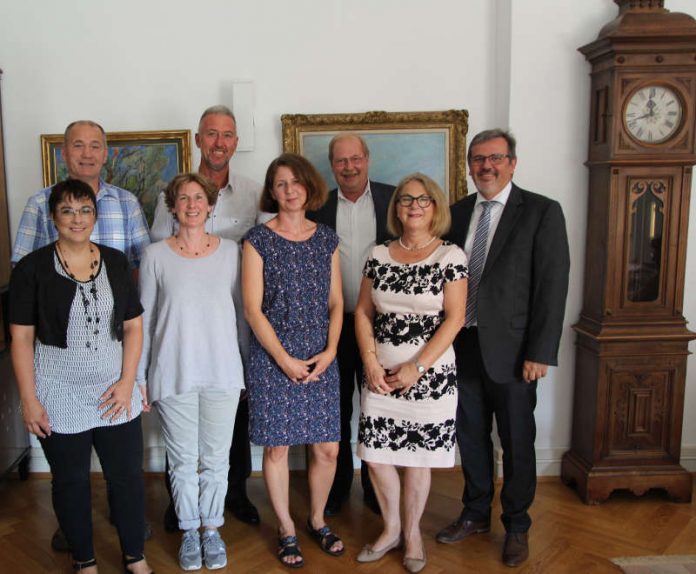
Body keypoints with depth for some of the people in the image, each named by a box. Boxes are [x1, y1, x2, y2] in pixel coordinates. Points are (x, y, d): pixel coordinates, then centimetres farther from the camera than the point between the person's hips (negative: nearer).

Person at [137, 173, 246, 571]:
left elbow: (242, 310, 6)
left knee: (216, 459, 10)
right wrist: (140, 376, 4)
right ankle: (190, 531, 29)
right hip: (173, 373, 0)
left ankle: (212, 529, 29)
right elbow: (145, 318, 3)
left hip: (222, 373, 1)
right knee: (183, 460, 11)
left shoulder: (230, 251, 2)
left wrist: (249, 369, 6)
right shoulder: (156, 255, 0)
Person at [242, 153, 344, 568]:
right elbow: (253, 309, -7)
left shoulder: (326, 239, 7)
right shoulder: (258, 239, -3)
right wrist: (285, 360, -11)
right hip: (272, 358, -3)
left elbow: (335, 302, 8)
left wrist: (330, 351, -5)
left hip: (321, 359, 3)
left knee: (328, 448, 6)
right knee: (277, 446, 6)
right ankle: (287, 529, 27)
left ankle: (317, 519, 31)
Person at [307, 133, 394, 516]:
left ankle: (376, 488, 28)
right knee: (336, 410, 13)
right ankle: (337, 488, 30)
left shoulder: (392, 198, 1)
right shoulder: (319, 206, 2)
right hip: (334, 323, 1)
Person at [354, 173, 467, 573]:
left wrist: (417, 368, -13)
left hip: (429, 375, -3)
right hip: (380, 375, 3)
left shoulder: (451, 256, -5)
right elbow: (363, 313, 7)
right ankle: (391, 528, 31)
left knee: (418, 458, 8)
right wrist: (371, 363, -4)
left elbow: (454, 319, -9)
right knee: (376, 456, 7)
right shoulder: (379, 255, 5)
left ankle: (413, 532, 31)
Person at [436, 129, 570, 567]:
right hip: (463, 346, 5)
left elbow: (553, 285, -11)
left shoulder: (542, 212, -7)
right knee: (471, 435, 16)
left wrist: (540, 353, -14)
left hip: (510, 349, -4)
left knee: (517, 441, 9)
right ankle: (476, 514, 35)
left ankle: (517, 527, 29)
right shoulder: (458, 212, 8)